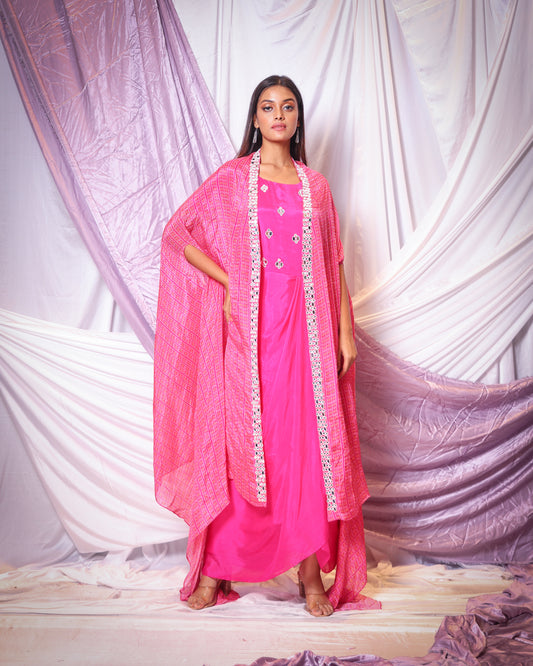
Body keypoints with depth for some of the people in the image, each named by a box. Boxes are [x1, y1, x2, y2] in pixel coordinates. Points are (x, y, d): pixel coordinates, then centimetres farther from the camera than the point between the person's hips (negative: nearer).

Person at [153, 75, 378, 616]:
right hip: (248, 325, -2)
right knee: (239, 437, 1)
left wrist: (345, 333, 5)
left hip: (305, 324, 2)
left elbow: (333, 265, 12)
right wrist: (227, 282, -4)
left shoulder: (315, 185, 14)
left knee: (310, 440, 1)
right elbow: (177, 232, 5)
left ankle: (311, 571, 14)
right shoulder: (232, 178, 8)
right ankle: (218, 567, 16)